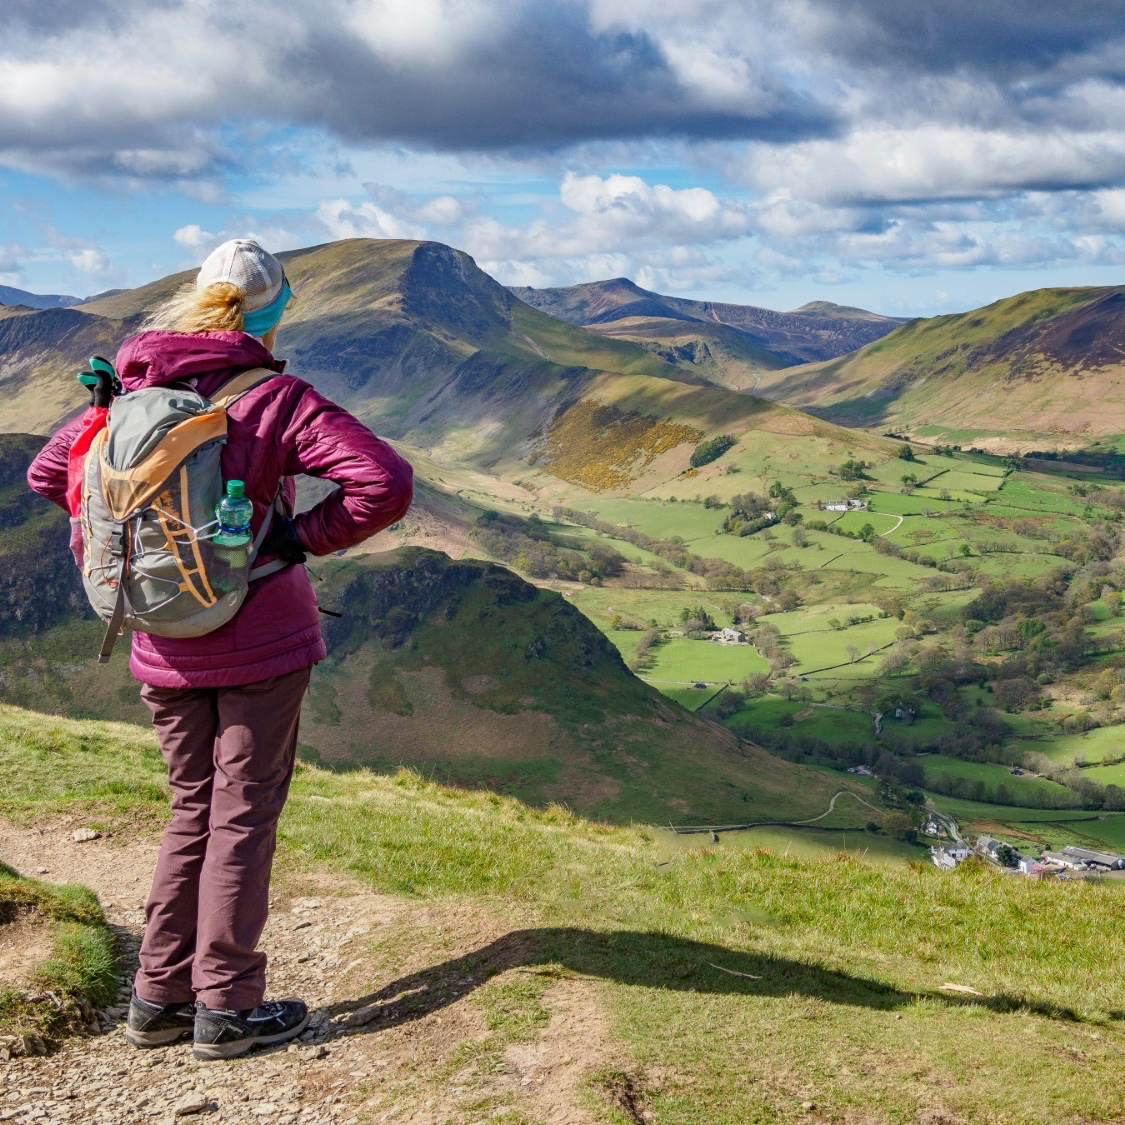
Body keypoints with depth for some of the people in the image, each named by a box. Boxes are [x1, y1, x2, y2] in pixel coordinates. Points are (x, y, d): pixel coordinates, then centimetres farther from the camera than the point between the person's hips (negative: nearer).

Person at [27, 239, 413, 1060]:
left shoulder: (131, 390, 1)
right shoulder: (273, 398, -15)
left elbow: (48, 473, 13)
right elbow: (385, 483, -23)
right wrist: (302, 536, -10)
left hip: (167, 649, 5)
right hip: (262, 641, -5)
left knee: (194, 809, 18)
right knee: (244, 814, 7)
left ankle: (159, 997, 22)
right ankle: (225, 1006, 14)